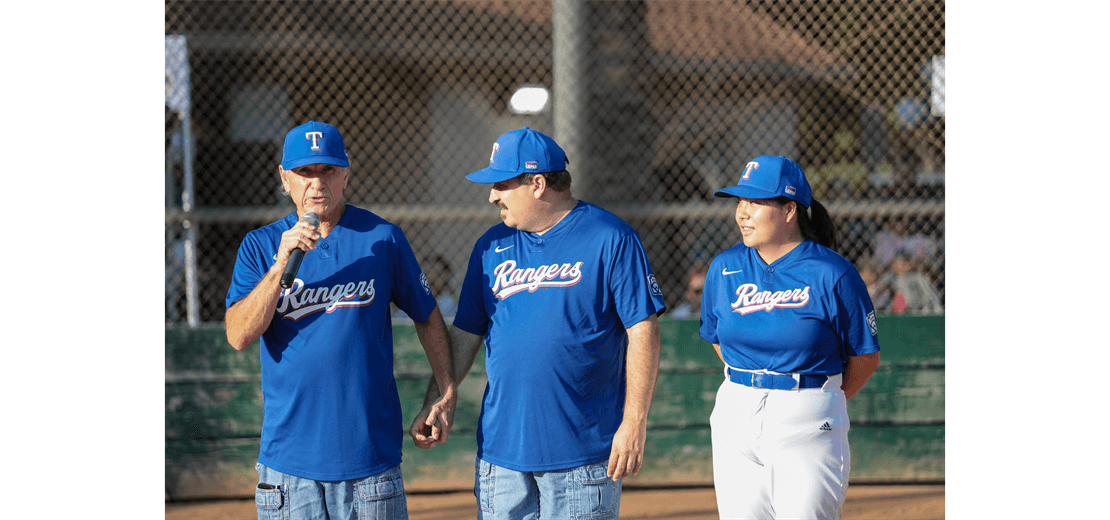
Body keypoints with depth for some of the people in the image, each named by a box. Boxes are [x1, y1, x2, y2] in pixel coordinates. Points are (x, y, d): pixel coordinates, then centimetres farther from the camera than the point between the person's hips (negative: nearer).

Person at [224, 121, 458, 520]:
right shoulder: (261, 246, 5)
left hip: (370, 455, -1)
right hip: (288, 454, 1)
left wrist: (447, 396, 4)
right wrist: (281, 263, -16)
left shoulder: (383, 239, 2)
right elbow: (238, 336, -8)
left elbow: (427, 317, 11)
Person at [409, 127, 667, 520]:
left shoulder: (611, 240, -5)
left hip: (583, 453, -5)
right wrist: (433, 405, 2)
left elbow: (643, 331, -8)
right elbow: (465, 334, 14)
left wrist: (634, 423, -14)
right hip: (501, 448, 5)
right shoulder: (492, 247, 11)